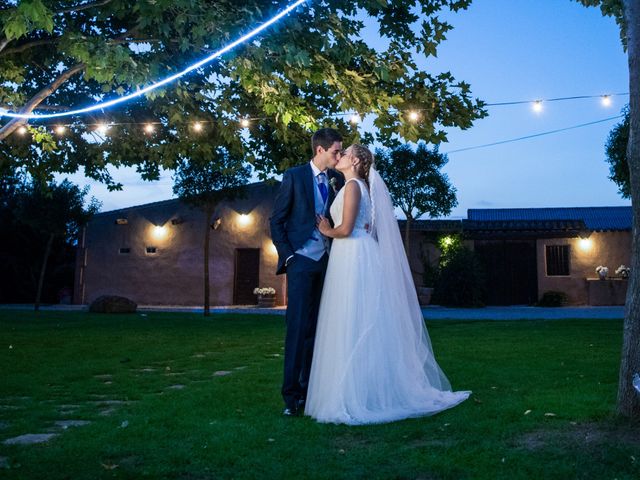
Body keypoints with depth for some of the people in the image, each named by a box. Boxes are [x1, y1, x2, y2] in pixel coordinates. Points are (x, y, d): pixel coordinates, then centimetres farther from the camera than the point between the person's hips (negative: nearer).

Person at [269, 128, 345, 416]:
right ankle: (291, 394, -2)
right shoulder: (294, 176, -1)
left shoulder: (337, 179, 9)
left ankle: (309, 389, 13)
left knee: (317, 327, 6)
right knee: (298, 325, -7)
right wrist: (287, 256, -6)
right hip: (302, 260, -4)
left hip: (327, 261, 4)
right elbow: (277, 221, 0)